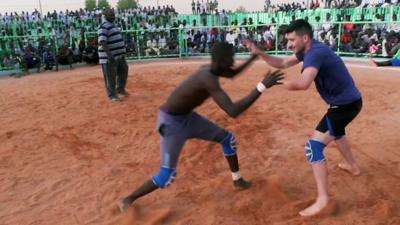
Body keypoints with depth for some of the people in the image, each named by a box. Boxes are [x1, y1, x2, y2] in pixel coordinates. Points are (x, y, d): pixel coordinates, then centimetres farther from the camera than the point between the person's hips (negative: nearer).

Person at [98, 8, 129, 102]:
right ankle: (112, 95, 8)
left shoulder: (113, 25, 17)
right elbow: (102, 42, -26)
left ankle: (120, 89, 35)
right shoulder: (104, 27, -14)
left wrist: (122, 52, 22)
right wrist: (109, 54, -34)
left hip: (119, 55, 10)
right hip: (109, 57, -10)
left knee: (123, 72, 18)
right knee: (111, 77, -2)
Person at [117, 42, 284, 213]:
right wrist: (262, 87, -38)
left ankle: (237, 180, 33)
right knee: (167, 175, -7)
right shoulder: (208, 79, -33)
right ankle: (127, 200, 15)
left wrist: (255, 56, 9)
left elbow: (232, 74, 19)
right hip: (171, 121, -9)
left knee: (228, 138, 13)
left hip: (187, 116, 9)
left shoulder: (210, 69, -5)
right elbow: (233, 112, -41)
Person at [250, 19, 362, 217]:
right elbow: (283, 63, 10)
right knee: (335, 130, 37)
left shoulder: (315, 53, -26)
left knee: (314, 146, -15)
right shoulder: (308, 50, 4)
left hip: (346, 104, -11)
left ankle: (322, 199, -11)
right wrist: (259, 53, -1)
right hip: (346, 101, 11)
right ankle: (352, 166, 58)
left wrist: (280, 82, -23)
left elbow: (303, 83, -41)